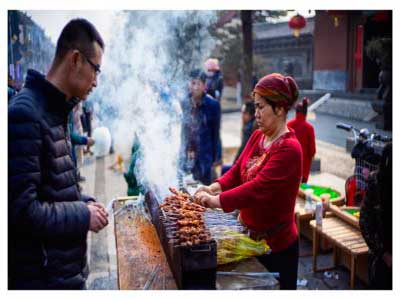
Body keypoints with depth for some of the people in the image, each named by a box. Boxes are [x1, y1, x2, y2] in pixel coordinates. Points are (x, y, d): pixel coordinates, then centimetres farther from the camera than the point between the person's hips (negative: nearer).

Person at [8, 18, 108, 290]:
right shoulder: (25, 114, -21)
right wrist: (83, 215, -16)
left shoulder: (55, 112, 10)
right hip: (44, 277, -9)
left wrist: (85, 203, 2)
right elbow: (21, 209, -24)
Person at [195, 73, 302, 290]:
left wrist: (217, 201, -33)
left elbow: (257, 188, -31)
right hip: (250, 236, 7)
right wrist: (215, 187, -15)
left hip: (277, 246, -7)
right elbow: (237, 171, 2)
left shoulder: (289, 149, -24)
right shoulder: (257, 136, 1)